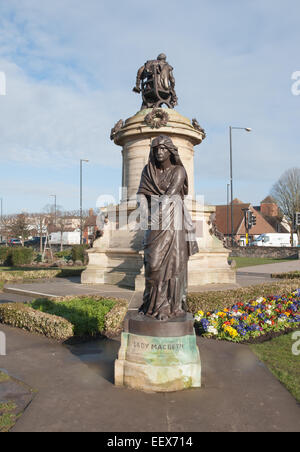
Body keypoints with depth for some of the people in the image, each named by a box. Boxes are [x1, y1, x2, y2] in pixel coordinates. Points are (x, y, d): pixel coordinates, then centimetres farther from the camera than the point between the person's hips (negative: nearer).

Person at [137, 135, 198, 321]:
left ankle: (172, 307, 3)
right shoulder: (148, 170, 11)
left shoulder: (178, 170, 0)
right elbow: (142, 193, 1)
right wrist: (146, 211, -17)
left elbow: (171, 193, -13)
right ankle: (153, 304, 15)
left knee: (172, 261, -4)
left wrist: (156, 209, -24)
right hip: (155, 222, 3)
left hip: (173, 219, -3)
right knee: (153, 262, 1)